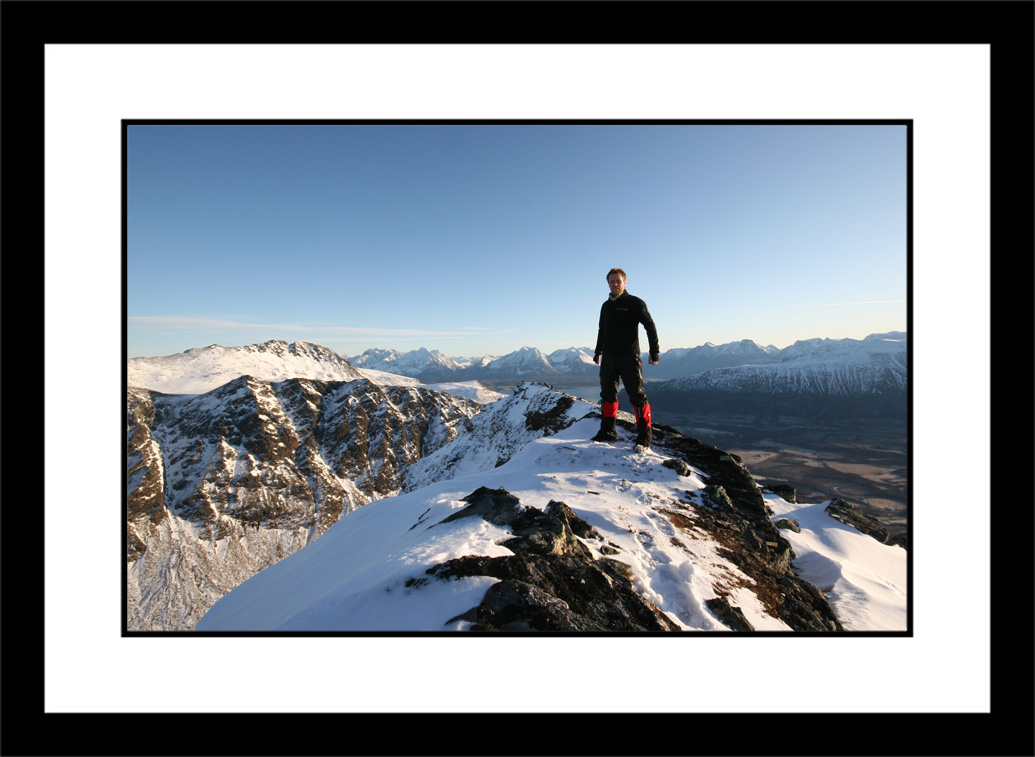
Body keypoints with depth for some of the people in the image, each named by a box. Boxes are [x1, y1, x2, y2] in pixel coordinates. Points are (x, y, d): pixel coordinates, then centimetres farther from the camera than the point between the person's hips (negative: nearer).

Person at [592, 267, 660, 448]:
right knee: (608, 393, 6)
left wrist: (654, 351, -6)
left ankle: (645, 433, 2)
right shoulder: (606, 306, 16)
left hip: (629, 356, -5)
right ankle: (608, 431, 14)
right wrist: (598, 351, 25)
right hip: (609, 356, 6)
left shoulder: (635, 303, 0)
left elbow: (650, 326, -1)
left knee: (637, 395, -6)